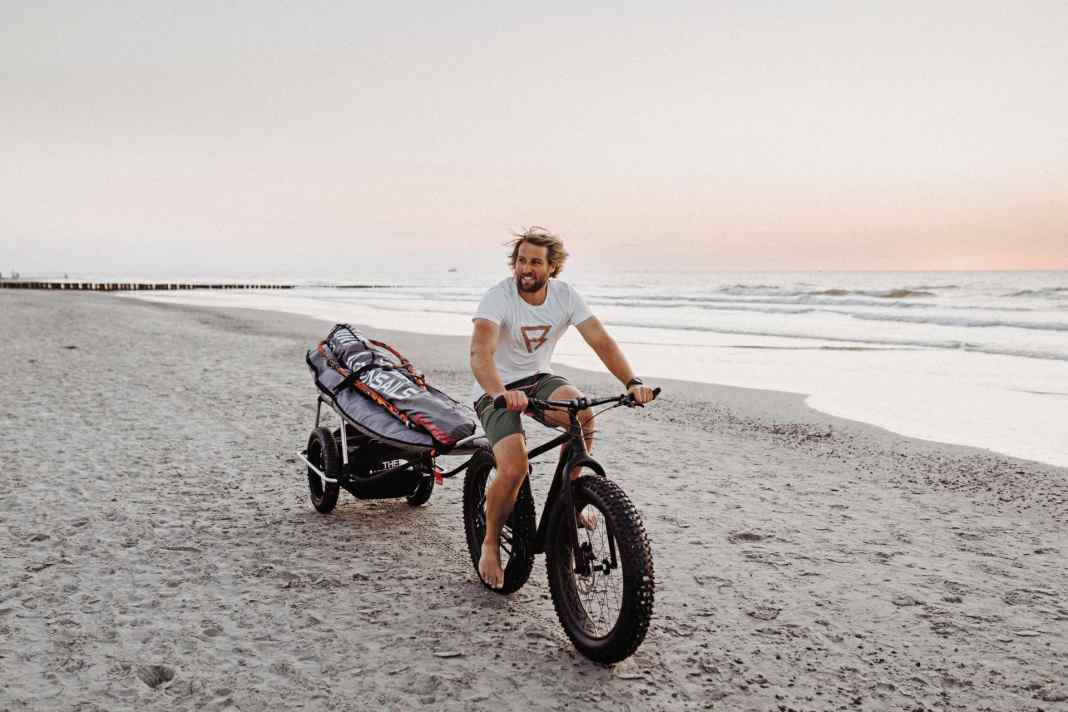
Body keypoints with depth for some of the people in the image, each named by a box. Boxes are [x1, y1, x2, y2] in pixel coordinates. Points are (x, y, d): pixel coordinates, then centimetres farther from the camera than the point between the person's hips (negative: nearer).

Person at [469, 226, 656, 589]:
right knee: (514, 469, -25)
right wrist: (501, 393, -55)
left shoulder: (565, 295, -9)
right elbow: (480, 353, -36)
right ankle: (490, 543, 2)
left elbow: (602, 341, -15)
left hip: (538, 378, 4)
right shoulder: (498, 296, -21)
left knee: (583, 413, -29)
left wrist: (632, 382, -32)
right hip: (496, 391, -4)